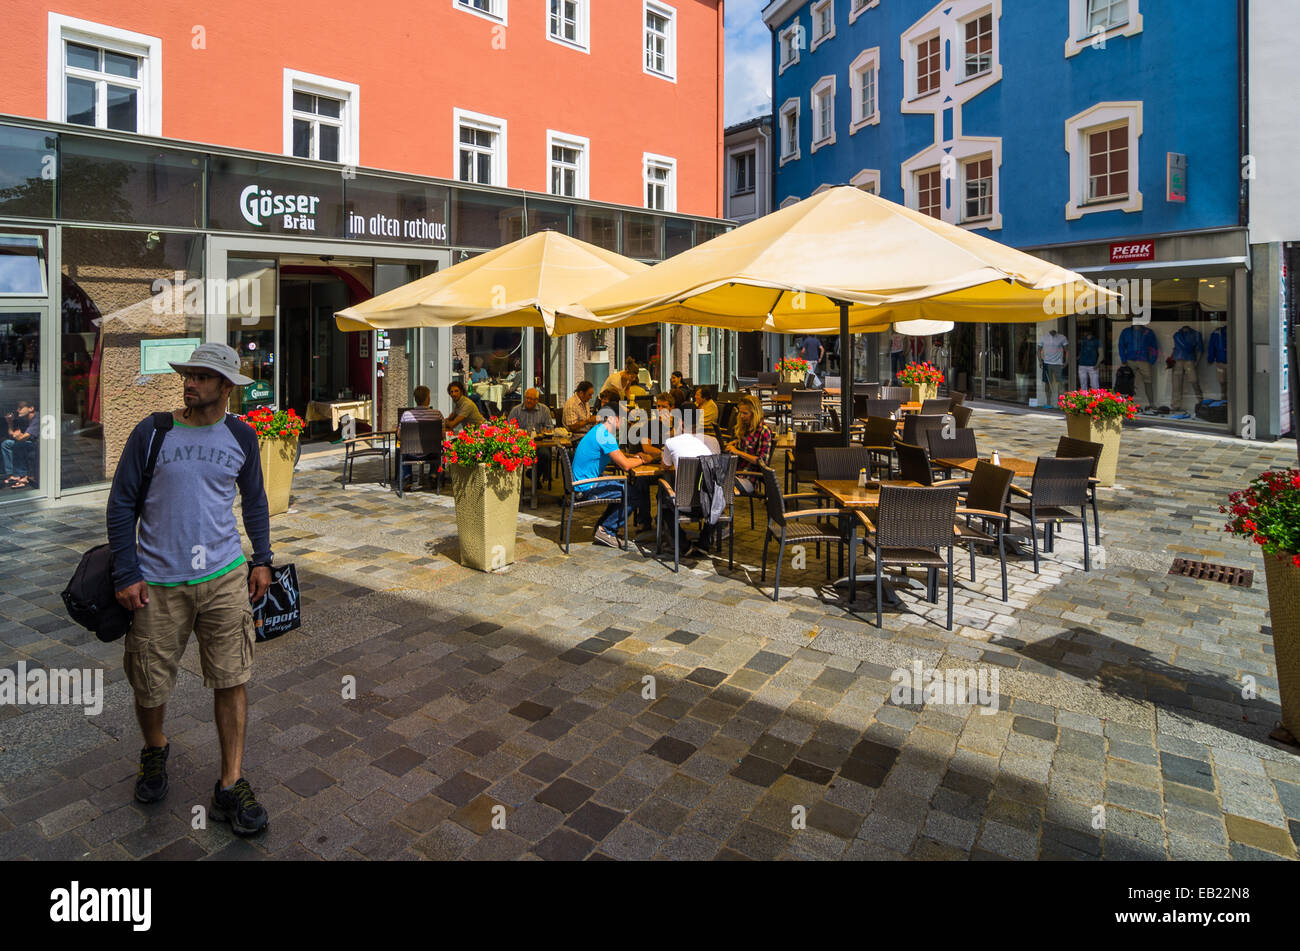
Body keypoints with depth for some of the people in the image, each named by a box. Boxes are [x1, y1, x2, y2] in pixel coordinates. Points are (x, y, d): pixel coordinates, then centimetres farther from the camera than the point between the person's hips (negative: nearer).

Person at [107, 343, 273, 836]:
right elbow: (122, 504, 1)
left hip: (225, 578, 1)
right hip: (158, 584, 0)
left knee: (231, 680, 2)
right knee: (150, 685, 11)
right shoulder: (151, 432, -3)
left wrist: (261, 559, 9)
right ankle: (155, 750, 44)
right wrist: (126, 574, -4)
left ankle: (230, 786, 15)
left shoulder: (241, 436, 3)